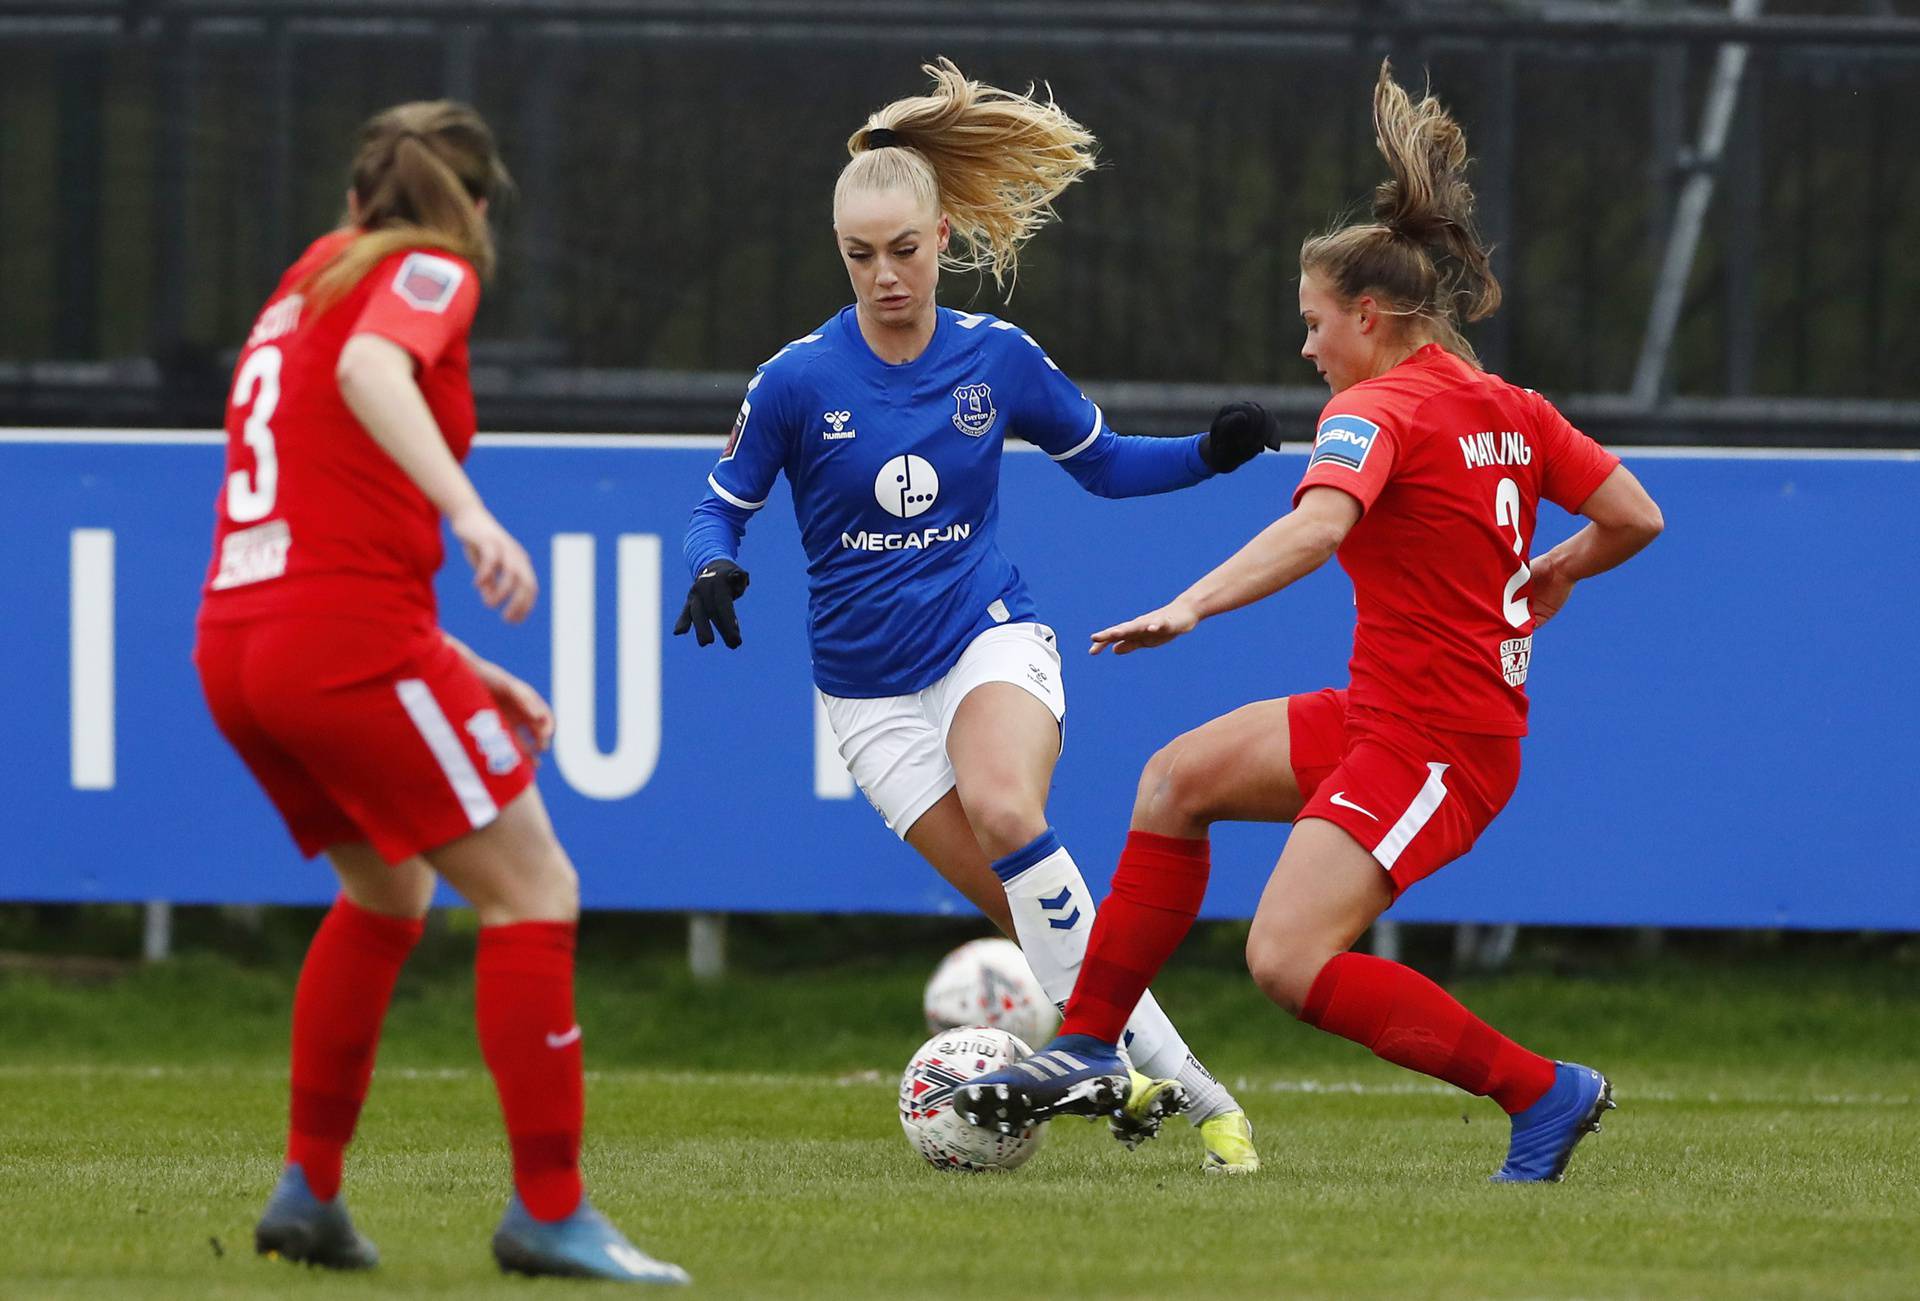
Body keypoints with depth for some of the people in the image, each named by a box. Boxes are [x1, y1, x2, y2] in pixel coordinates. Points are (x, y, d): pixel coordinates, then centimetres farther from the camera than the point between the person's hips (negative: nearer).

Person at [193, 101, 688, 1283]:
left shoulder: (310, 280, 24)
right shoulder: (428, 273, 0)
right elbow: (369, 368, -25)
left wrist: (458, 673, 26)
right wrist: (470, 511, -37)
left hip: (237, 644, 9)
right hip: (349, 641, -9)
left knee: (389, 893, 27)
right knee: (534, 893, -3)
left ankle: (310, 1192, 25)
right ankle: (549, 1213, -6)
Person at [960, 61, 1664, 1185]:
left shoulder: (1381, 410, -16)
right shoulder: (1511, 409, 8)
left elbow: (1317, 524, -35)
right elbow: (1636, 517, 10)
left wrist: (1192, 605, -44)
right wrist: (1549, 577, 28)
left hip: (1428, 744, -10)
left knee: (1290, 961, -16)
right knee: (1180, 778, 14)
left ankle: (1546, 1094, -10)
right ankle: (1089, 1051, 19)